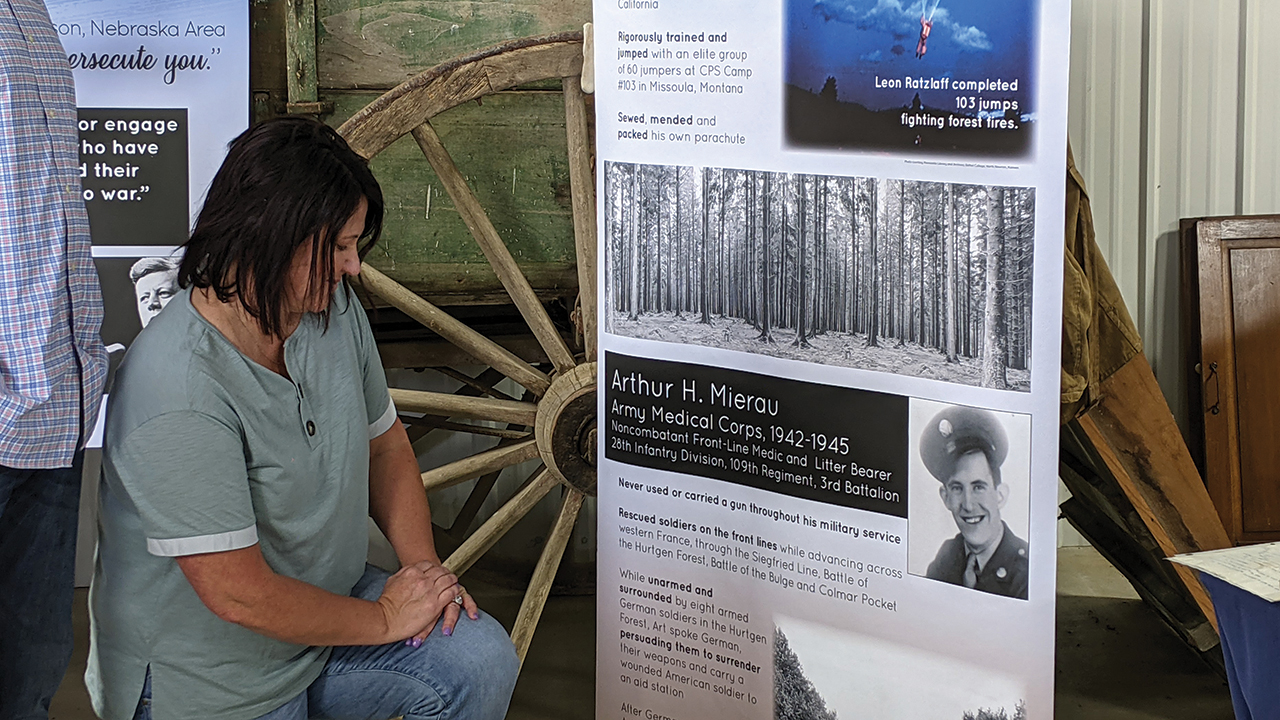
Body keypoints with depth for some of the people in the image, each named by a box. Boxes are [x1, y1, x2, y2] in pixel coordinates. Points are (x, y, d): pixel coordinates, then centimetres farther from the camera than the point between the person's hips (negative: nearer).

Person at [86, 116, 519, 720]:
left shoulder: (333, 310, -4)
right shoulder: (180, 396, -30)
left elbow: (385, 445, 12)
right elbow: (240, 596, -27)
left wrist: (424, 566, -3)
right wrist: (386, 618, -15)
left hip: (326, 606, 7)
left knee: (481, 660, -11)